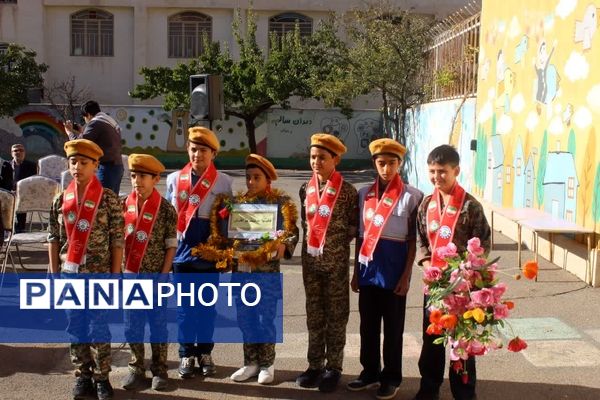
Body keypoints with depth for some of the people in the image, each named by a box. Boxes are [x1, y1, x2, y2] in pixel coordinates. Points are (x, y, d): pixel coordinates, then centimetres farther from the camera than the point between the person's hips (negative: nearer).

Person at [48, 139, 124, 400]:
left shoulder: (109, 199, -7)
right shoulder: (61, 200, 4)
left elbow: (117, 240, -6)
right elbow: (53, 239, 7)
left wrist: (115, 276, -8)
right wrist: (54, 273, 3)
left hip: (98, 275, -3)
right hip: (69, 275, 3)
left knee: (98, 327, 2)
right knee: (75, 327, 10)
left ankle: (102, 377, 17)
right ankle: (82, 376, 24)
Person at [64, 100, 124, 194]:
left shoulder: (95, 123, -8)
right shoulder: (111, 121, 20)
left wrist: (69, 131, 4)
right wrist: (80, 133, 26)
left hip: (107, 167, -9)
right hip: (118, 166, 9)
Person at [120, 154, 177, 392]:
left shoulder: (166, 209, -9)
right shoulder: (124, 205, 0)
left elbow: (171, 247, -7)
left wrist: (163, 277, -11)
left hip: (156, 276, -3)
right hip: (130, 275, 3)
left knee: (158, 324, 8)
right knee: (132, 325, 11)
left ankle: (159, 370, 22)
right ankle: (136, 368, 26)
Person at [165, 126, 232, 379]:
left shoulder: (223, 182, -1)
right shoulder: (175, 179, 4)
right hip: (181, 252, 1)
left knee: (207, 304, 9)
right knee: (184, 305, 7)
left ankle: (205, 352, 23)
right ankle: (186, 354, 18)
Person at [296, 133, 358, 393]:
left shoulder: (348, 192, -8)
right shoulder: (306, 189, 5)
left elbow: (354, 227, -2)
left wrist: (333, 242, -7)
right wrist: (313, 240, 5)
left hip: (336, 262, -4)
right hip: (310, 261, 4)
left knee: (336, 316, 6)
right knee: (314, 315, 11)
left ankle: (333, 368, 15)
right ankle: (315, 365, 21)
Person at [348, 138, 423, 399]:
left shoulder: (412, 196, -5)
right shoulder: (364, 194, 8)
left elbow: (413, 240, -4)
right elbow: (360, 235, 12)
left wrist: (406, 276, -8)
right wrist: (356, 270, 11)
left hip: (394, 267, -4)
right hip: (368, 267, 4)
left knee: (393, 327, 7)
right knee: (368, 324, 13)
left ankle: (391, 378, 20)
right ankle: (370, 372, 27)